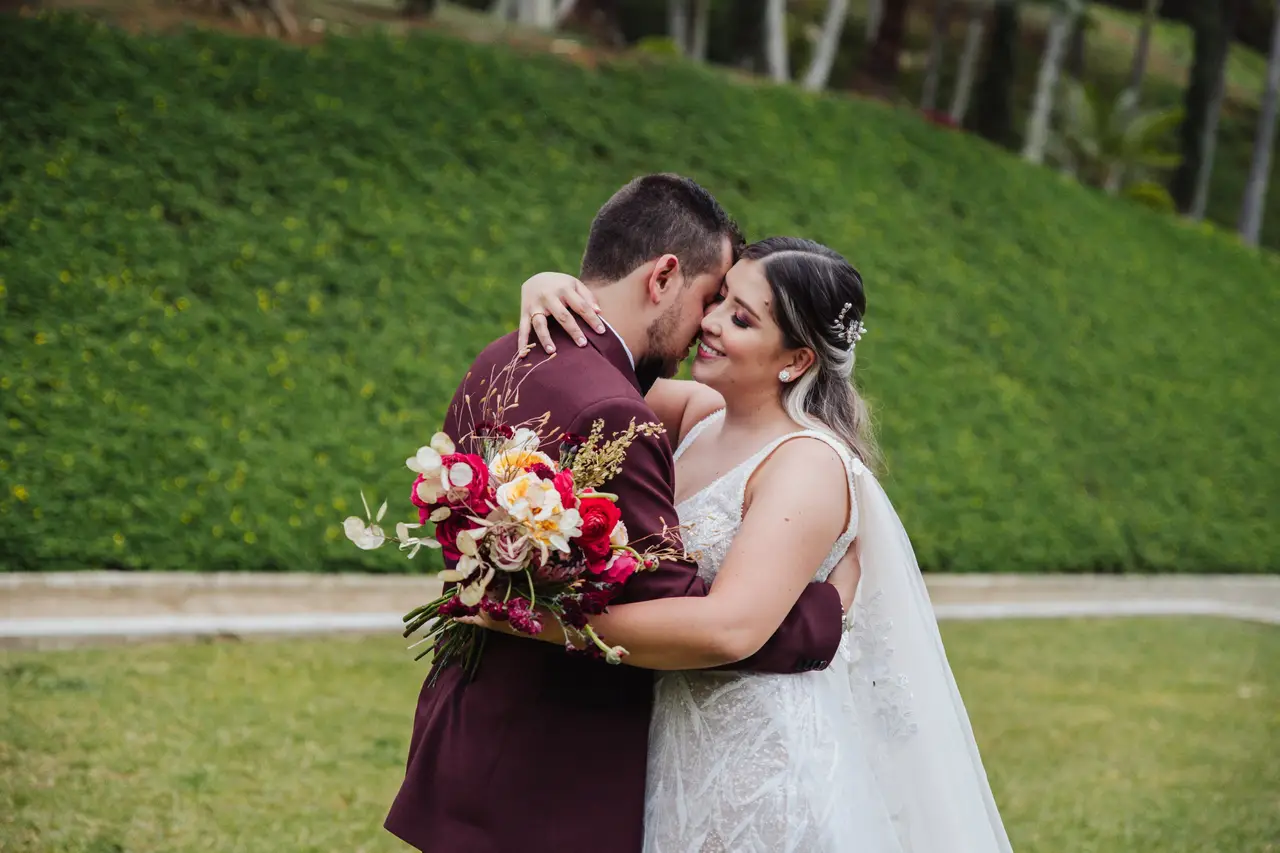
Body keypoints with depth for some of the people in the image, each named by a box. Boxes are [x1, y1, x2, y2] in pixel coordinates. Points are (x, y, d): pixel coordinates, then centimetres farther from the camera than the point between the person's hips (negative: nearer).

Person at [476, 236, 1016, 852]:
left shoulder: (811, 465, -18)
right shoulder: (701, 414, 5)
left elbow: (731, 628, -29)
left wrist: (535, 615, -29)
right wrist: (546, 289, -7)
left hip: (768, 771, -7)